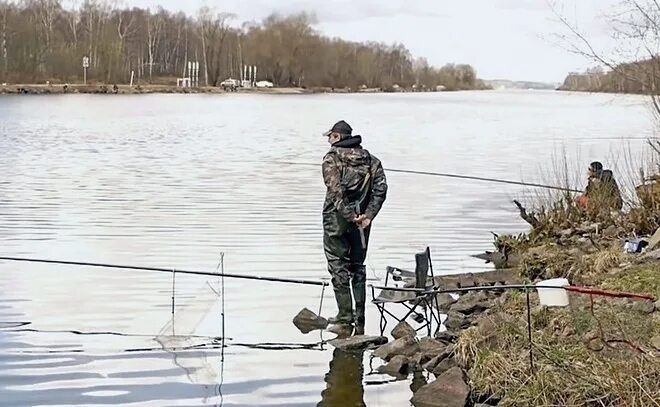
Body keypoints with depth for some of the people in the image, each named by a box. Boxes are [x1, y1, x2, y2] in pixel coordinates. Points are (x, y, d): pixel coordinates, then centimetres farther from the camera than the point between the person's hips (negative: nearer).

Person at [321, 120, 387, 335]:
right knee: (358, 267, 14)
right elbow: (381, 188, -2)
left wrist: (348, 215, -17)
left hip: (337, 219, -5)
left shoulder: (332, 158, -7)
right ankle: (359, 321, 16)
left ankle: (345, 319, -1)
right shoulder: (370, 159, 9)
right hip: (361, 221, 5)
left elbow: (335, 190, -20)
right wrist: (368, 215, -7)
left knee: (338, 267, 1)